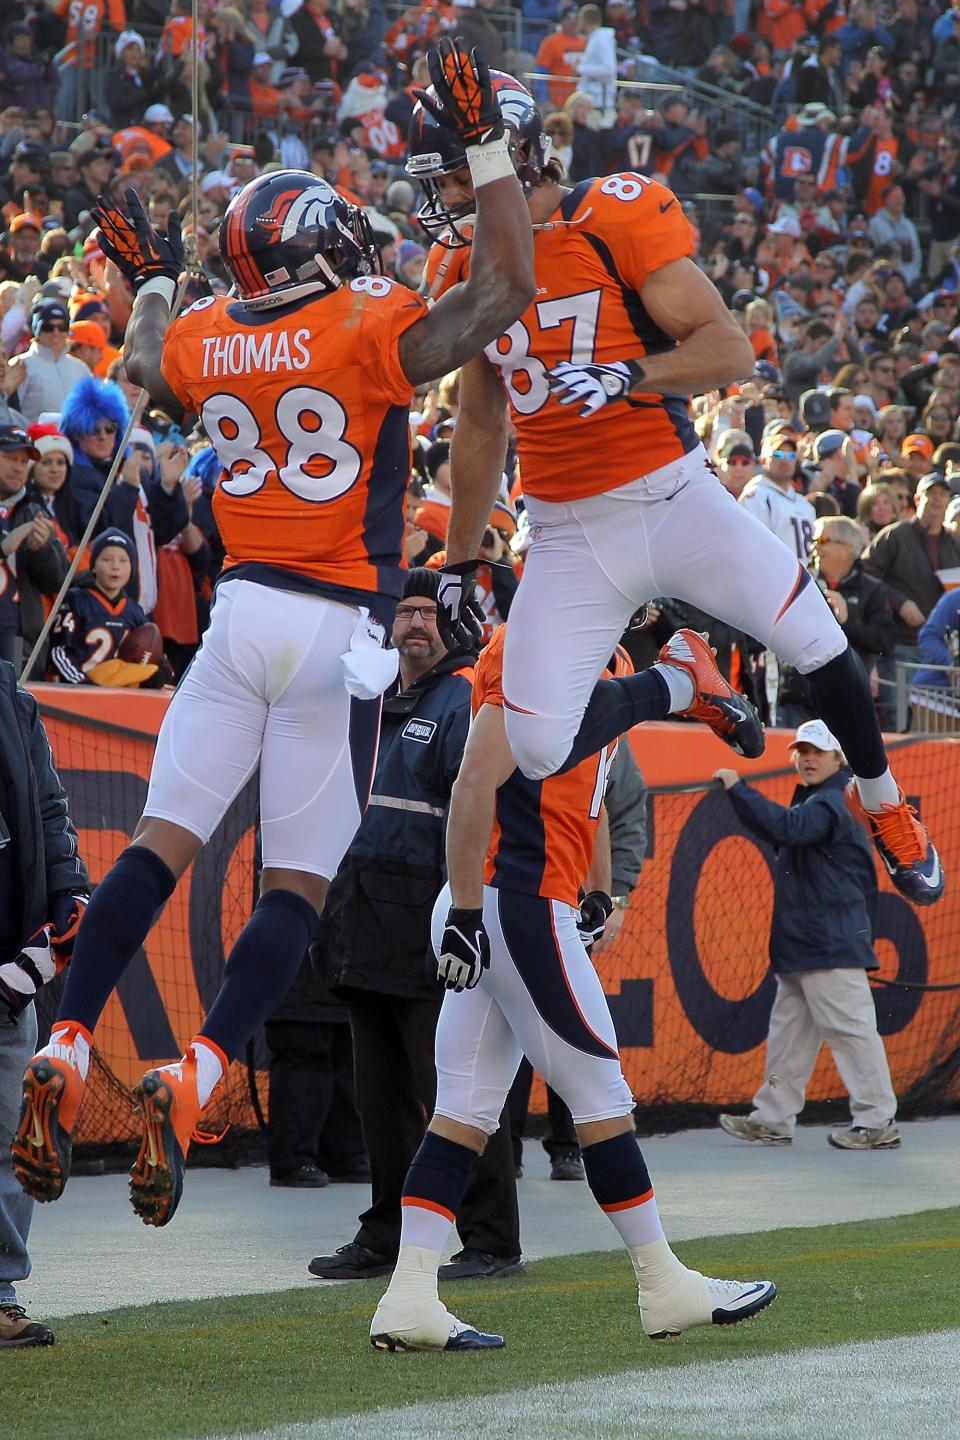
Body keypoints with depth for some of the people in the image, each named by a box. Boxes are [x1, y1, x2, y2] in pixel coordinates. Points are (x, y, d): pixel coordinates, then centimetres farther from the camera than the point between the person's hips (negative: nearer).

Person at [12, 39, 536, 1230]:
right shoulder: (374, 331, -10)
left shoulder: (201, 340, 6)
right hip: (336, 628, -5)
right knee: (296, 885, -2)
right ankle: (188, 1086, -14)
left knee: (161, 842, 5)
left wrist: (150, 282, 46)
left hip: (242, 609, 5)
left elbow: (147, 366, 30)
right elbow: (507, 286, -7)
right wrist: (483, 142, -2)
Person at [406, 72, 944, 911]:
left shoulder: (619, 218, -11)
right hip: (568, 539, 4)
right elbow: (479, 429, 18)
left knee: (822, 652, -5)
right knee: (533, 751, -12)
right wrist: (459, 561, 20)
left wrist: (624, 376, -31)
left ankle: (885, 808, 23)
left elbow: (731, 351, -16)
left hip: (674, 499, -4)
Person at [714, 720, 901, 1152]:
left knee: (850, 1027, -9)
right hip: (801, 947, 11)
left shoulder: (831, 804, -14)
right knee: (789, 1030, 12)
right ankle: (773, 1119, 17)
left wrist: (738, 788, -27)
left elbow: (787, 828, -30)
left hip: (831, 946, -11)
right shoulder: (813, 802, 19)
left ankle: (878, 1123, -6)